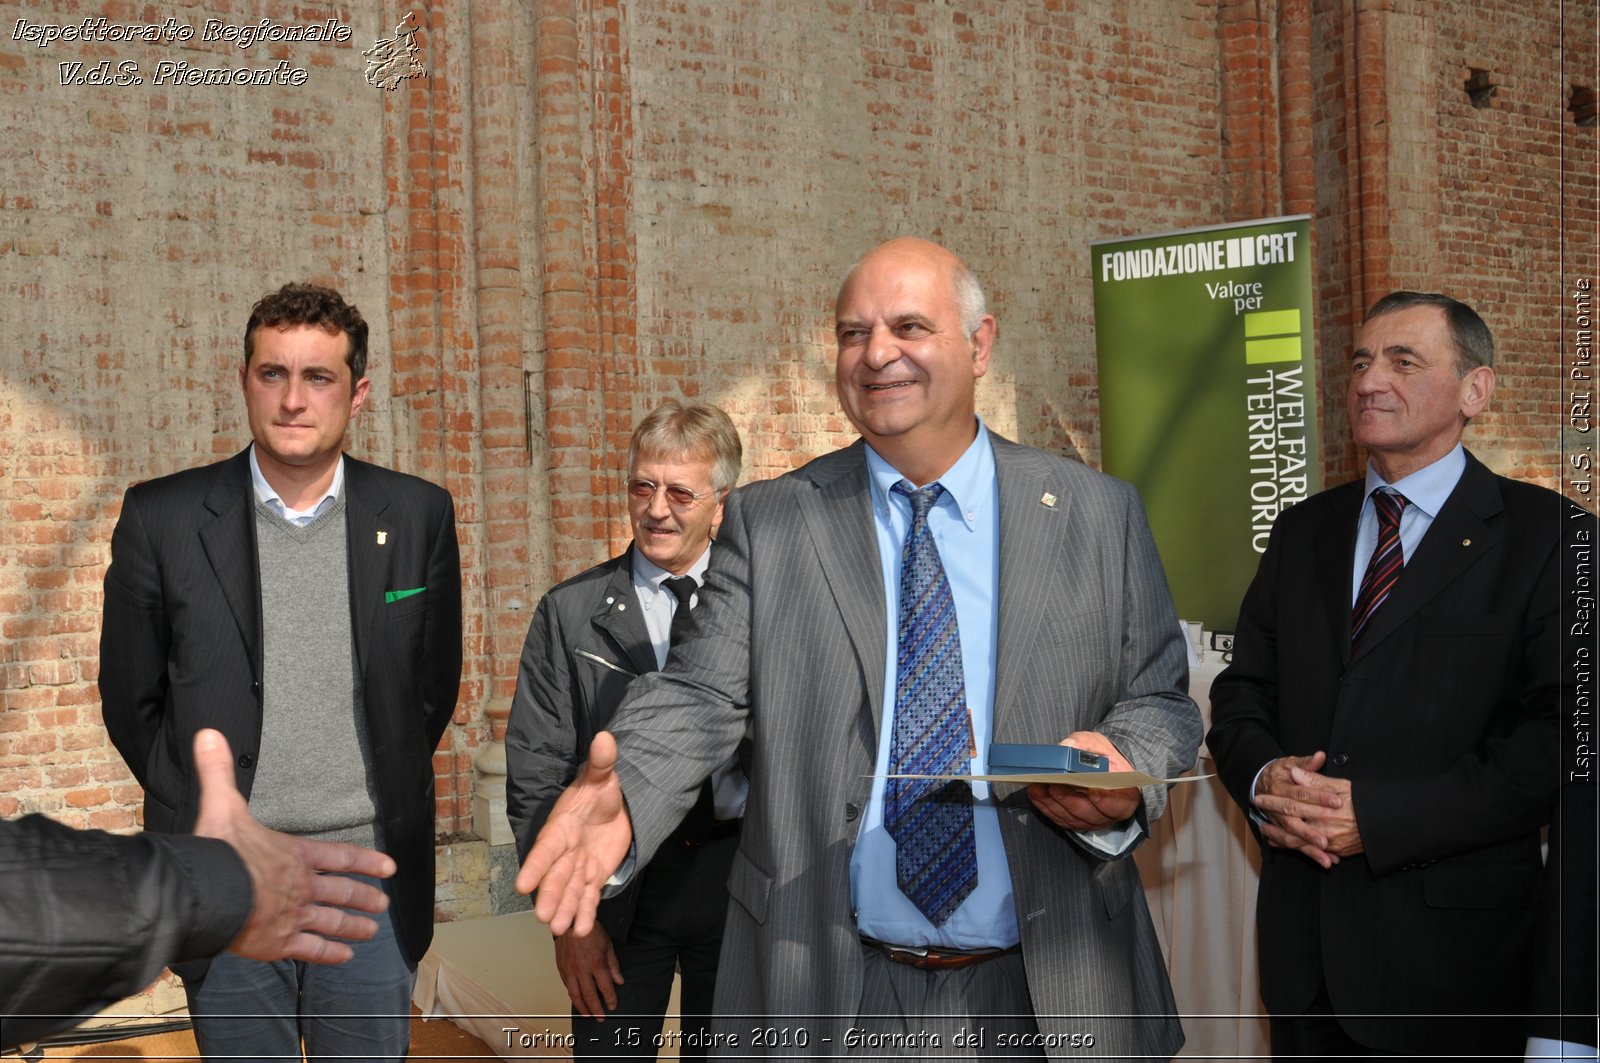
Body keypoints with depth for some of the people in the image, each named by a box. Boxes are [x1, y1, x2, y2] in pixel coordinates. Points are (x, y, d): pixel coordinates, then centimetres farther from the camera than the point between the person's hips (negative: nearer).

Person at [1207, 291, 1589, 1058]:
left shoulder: (1545, 535, -7)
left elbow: (1556, 736, -15)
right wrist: (1264, 778, -12)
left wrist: (1375, 818, -20)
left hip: (1448, 945, -4)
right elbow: (1241, 693, 11)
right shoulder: (1303, 531, 10)